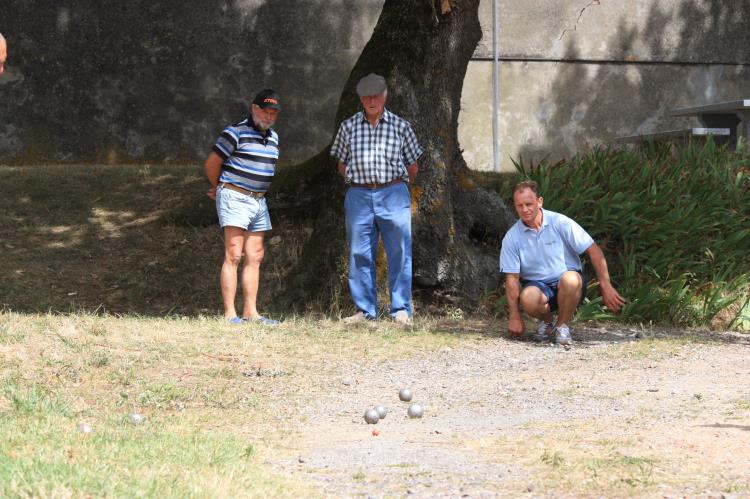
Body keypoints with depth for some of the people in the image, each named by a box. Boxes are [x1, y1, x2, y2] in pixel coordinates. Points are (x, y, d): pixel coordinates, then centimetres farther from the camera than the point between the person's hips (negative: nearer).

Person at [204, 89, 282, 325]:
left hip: (259, 200, 8)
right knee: (234, 255, -11)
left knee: (255, 257, 7)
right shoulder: (236, 132, -11)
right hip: (234, 198, -8)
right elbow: (212, 163, -7)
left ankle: (250, 312, 11)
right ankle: (230, 313, -13)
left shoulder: (272, 137, 14)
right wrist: (219, 188, 12)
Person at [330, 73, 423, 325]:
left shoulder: (401, 126, 6)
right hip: (358, 196, 2)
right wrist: (359, 181, 11)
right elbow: (342, 165, 17)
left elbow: (412, 166, 13)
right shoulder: (348, 127, 10)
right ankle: (365, 310, 9)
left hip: (393, 194, -1)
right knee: (360, 254, 2)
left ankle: (401, 309, 1)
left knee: (399, 253, -3)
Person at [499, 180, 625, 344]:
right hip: (537, 286, 1)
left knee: (570, 279, -38)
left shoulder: (560, 223, -8)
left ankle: (562, 325, -9)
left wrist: (606, 287, -10)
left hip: (568, 287, -1)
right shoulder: (512, 238, -3)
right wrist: (515, 316, -12)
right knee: (528, 298, -36)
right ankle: (546, 321, 1)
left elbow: (594, 251, -5)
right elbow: (512, 278, -3)